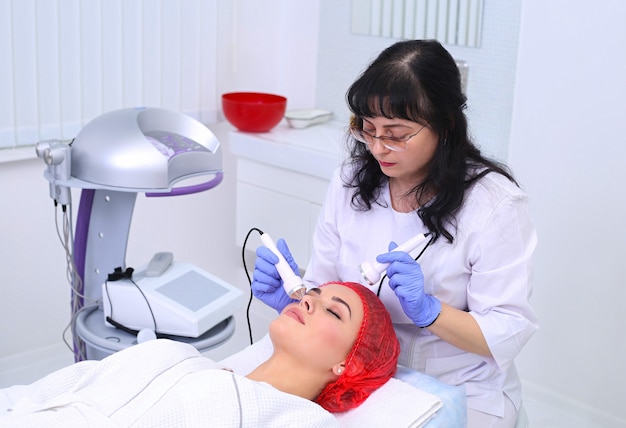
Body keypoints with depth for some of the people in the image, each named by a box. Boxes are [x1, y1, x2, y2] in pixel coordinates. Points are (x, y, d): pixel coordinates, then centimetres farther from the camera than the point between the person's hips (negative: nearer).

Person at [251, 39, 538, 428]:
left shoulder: (494, 202, -14)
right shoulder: (350, 181, 0)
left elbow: (508, 334, -14)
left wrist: (428, 310, -29)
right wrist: (293, 296, -18)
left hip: (459, 393, -3)